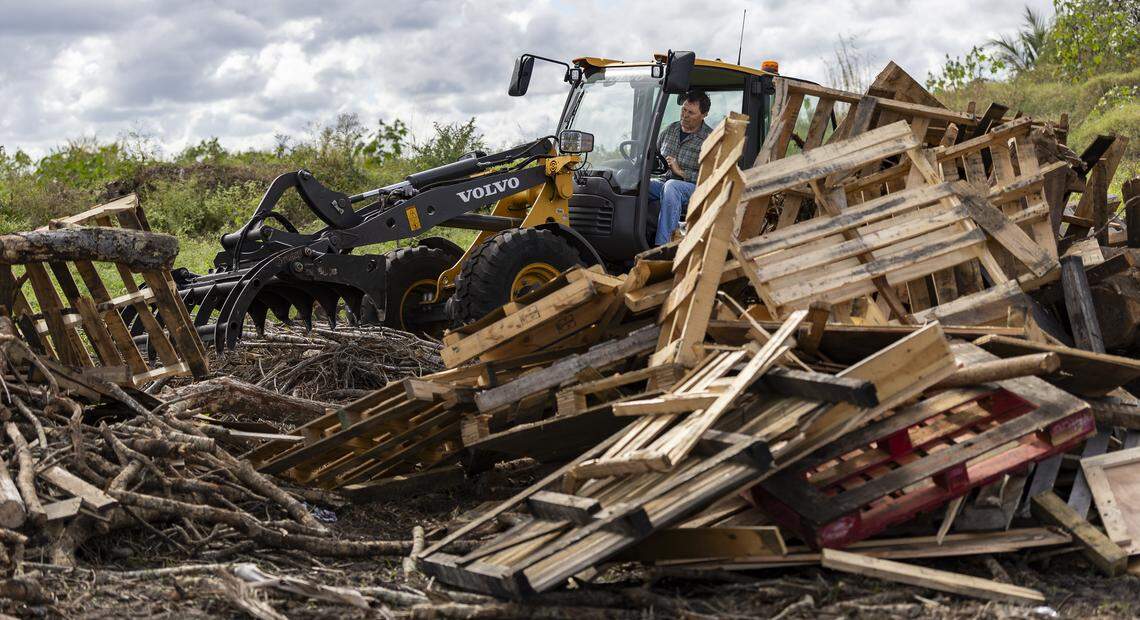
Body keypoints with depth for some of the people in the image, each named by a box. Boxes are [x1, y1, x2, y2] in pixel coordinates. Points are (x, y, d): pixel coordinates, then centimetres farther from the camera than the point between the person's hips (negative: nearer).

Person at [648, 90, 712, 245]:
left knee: (671, 186, -40)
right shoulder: (671, 129, 15)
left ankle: (662, 244, -43)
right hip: (664, 183, 5)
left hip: (694, 189, -5)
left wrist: (681, 172, -18)